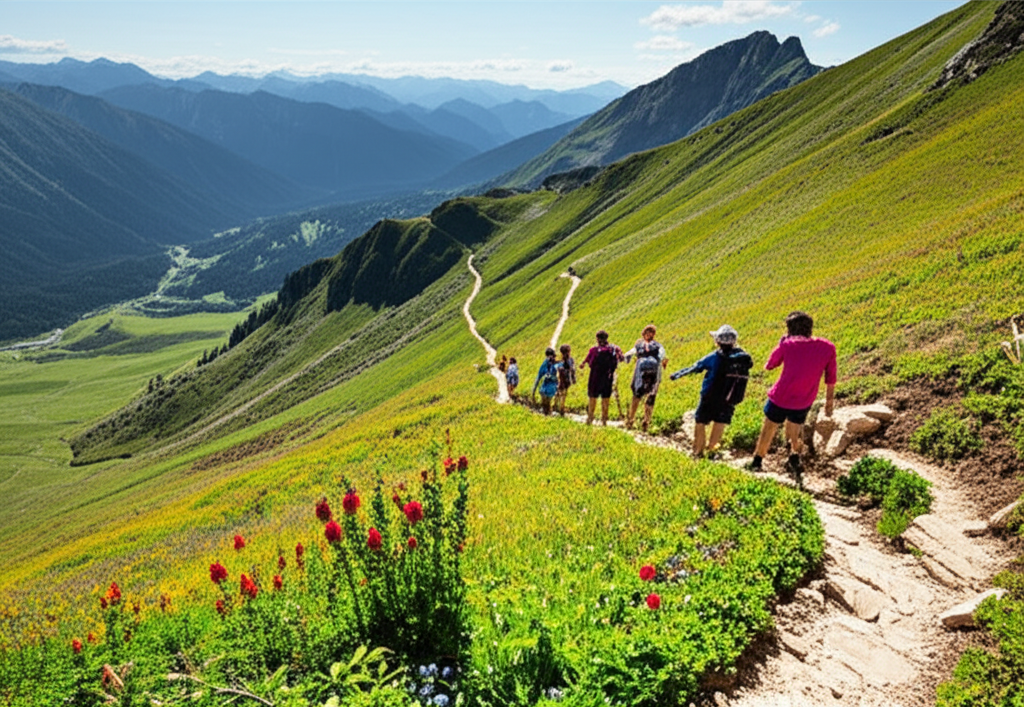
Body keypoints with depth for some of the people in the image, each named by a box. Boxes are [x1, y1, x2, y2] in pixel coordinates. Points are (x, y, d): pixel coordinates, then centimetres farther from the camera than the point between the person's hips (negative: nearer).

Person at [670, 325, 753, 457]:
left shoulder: (715, 357, -15)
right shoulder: (744, 358, -8)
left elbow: (695, 367, -7)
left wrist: (677, 374, 4)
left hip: (710, 398, -3)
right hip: (729, 400, 3)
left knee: (701, 423, 13)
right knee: (720, 421, 22)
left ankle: (698, 451, 20)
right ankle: (712, 447, 37)